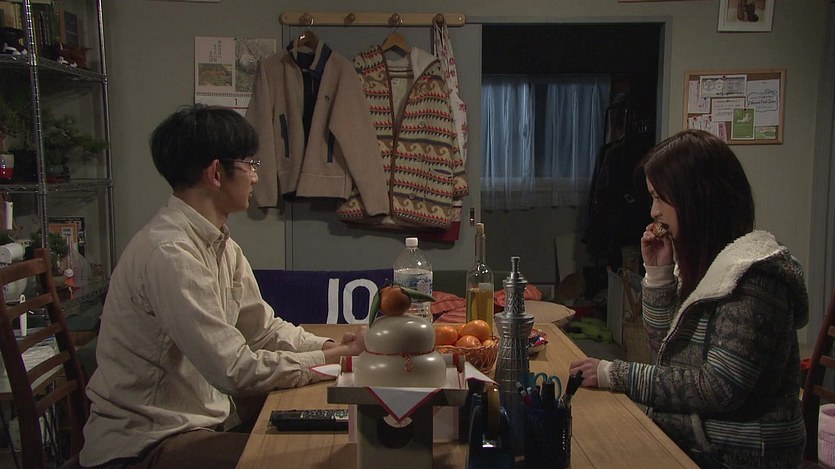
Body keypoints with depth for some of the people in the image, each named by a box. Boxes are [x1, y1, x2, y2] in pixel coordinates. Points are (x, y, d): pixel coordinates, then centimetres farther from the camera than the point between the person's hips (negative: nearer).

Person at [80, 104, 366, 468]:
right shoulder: (170, 253, -25)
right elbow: (236, 371, -26)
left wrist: (332, 346, -6)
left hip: (202, 417, 9)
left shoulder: (221, 245, 6)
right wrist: (335, 357, -17)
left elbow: (264, 328, 10)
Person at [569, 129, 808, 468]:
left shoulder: (753, 272, -20)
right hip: (689, 438, 7)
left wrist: (617, 375, -20)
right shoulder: (702, 261, 8)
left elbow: (721, 388, -24)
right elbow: (666, 348, 10)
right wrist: (658, 274, -2)